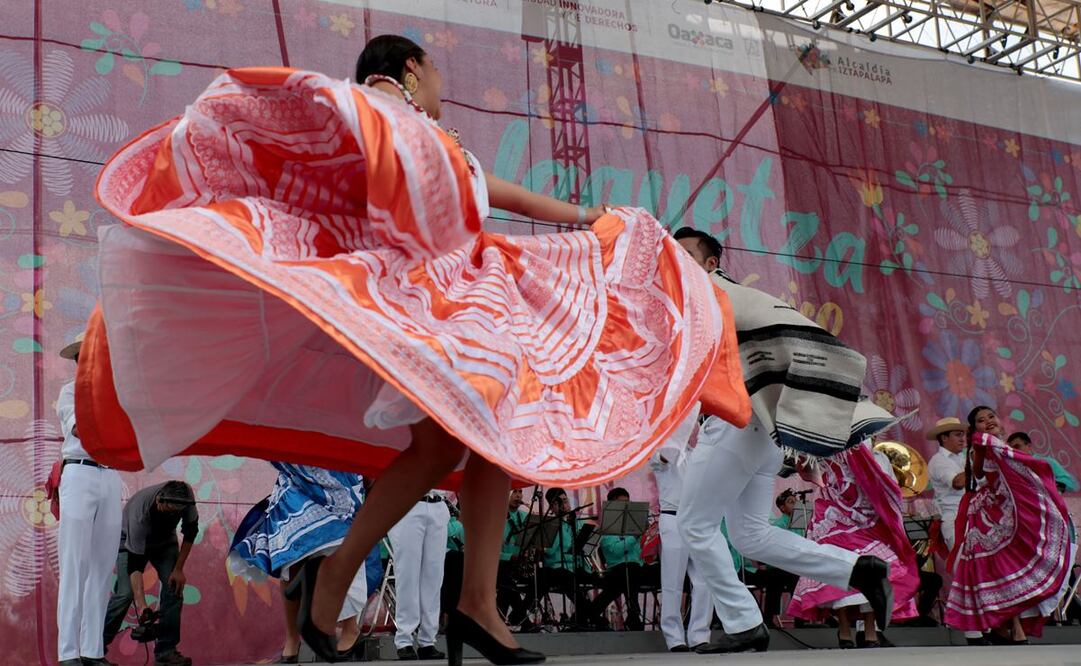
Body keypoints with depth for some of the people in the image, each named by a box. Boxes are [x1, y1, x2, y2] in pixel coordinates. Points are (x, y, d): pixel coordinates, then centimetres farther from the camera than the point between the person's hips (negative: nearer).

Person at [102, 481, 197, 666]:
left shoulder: (186, 497, -32)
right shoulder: (140, 514, -42)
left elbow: (190, 531, -13)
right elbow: (134, 564, -41)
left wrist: (179, 569, -15)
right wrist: (141, 604, -48)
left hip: (164, 539, 4)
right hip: (131, 541, -4)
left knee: (174, 587, -13)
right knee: (125, 593, -19)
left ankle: (165, 651, -8)